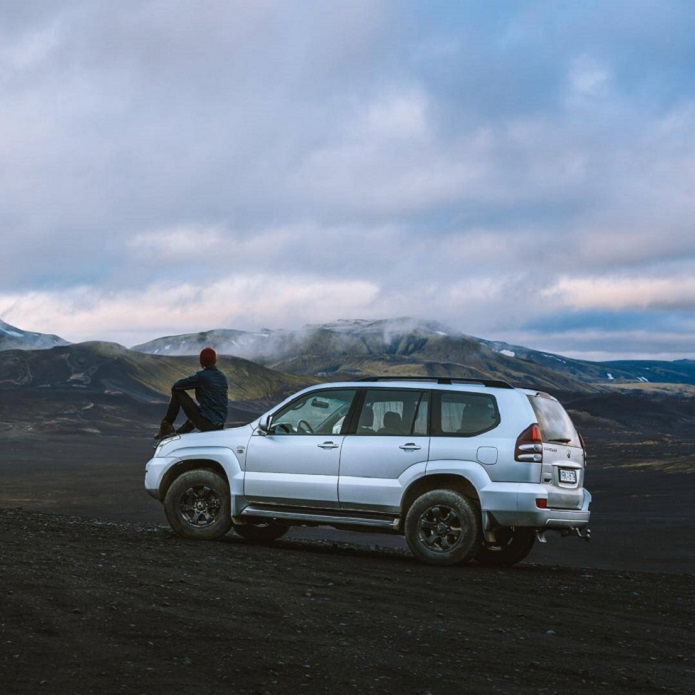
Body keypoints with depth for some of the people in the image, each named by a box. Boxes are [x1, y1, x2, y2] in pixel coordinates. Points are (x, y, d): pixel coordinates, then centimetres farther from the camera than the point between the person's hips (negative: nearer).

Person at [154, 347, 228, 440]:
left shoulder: (201, 376, -9)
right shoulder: (223, 378, 10)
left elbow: (176, 386, -4)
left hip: (205, 423, -7)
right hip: (219, 427, 7)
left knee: (177, 392, 6)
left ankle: (166, 426, 13)